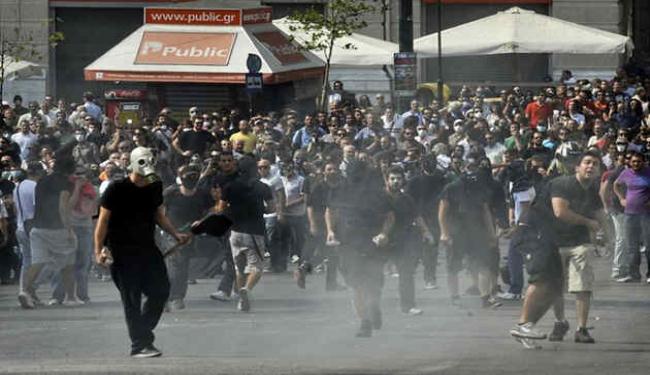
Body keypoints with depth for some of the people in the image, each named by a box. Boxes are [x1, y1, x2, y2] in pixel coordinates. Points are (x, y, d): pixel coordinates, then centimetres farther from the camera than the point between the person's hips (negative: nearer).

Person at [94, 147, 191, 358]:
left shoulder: (155, 188, 7)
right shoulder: (117, 190, -10)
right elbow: (103, 220, -9)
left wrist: (175, 234, 10)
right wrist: (98, 250, -15)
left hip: (148, 248, 6)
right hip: (122, 252, -6)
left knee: (161, 290, -1)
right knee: (132, 300, -5)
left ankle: (142, 333, 17)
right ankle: (139, 346, -2)